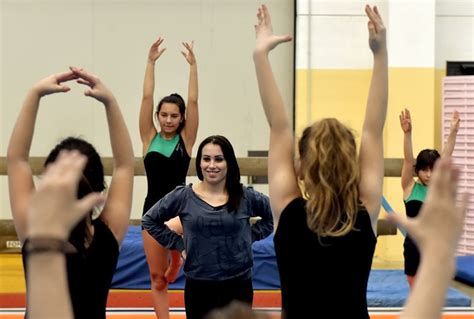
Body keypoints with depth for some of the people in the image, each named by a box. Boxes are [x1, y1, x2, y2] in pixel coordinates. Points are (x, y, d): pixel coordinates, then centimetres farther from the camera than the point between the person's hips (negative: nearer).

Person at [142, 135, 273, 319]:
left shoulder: (246, 197, -3)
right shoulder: (183, 196, -4)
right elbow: (149, 221, 7)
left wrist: (249, 236, 1)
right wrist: (178, 244, 0)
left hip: (238, 286, 0)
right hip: (198, 287, 0)